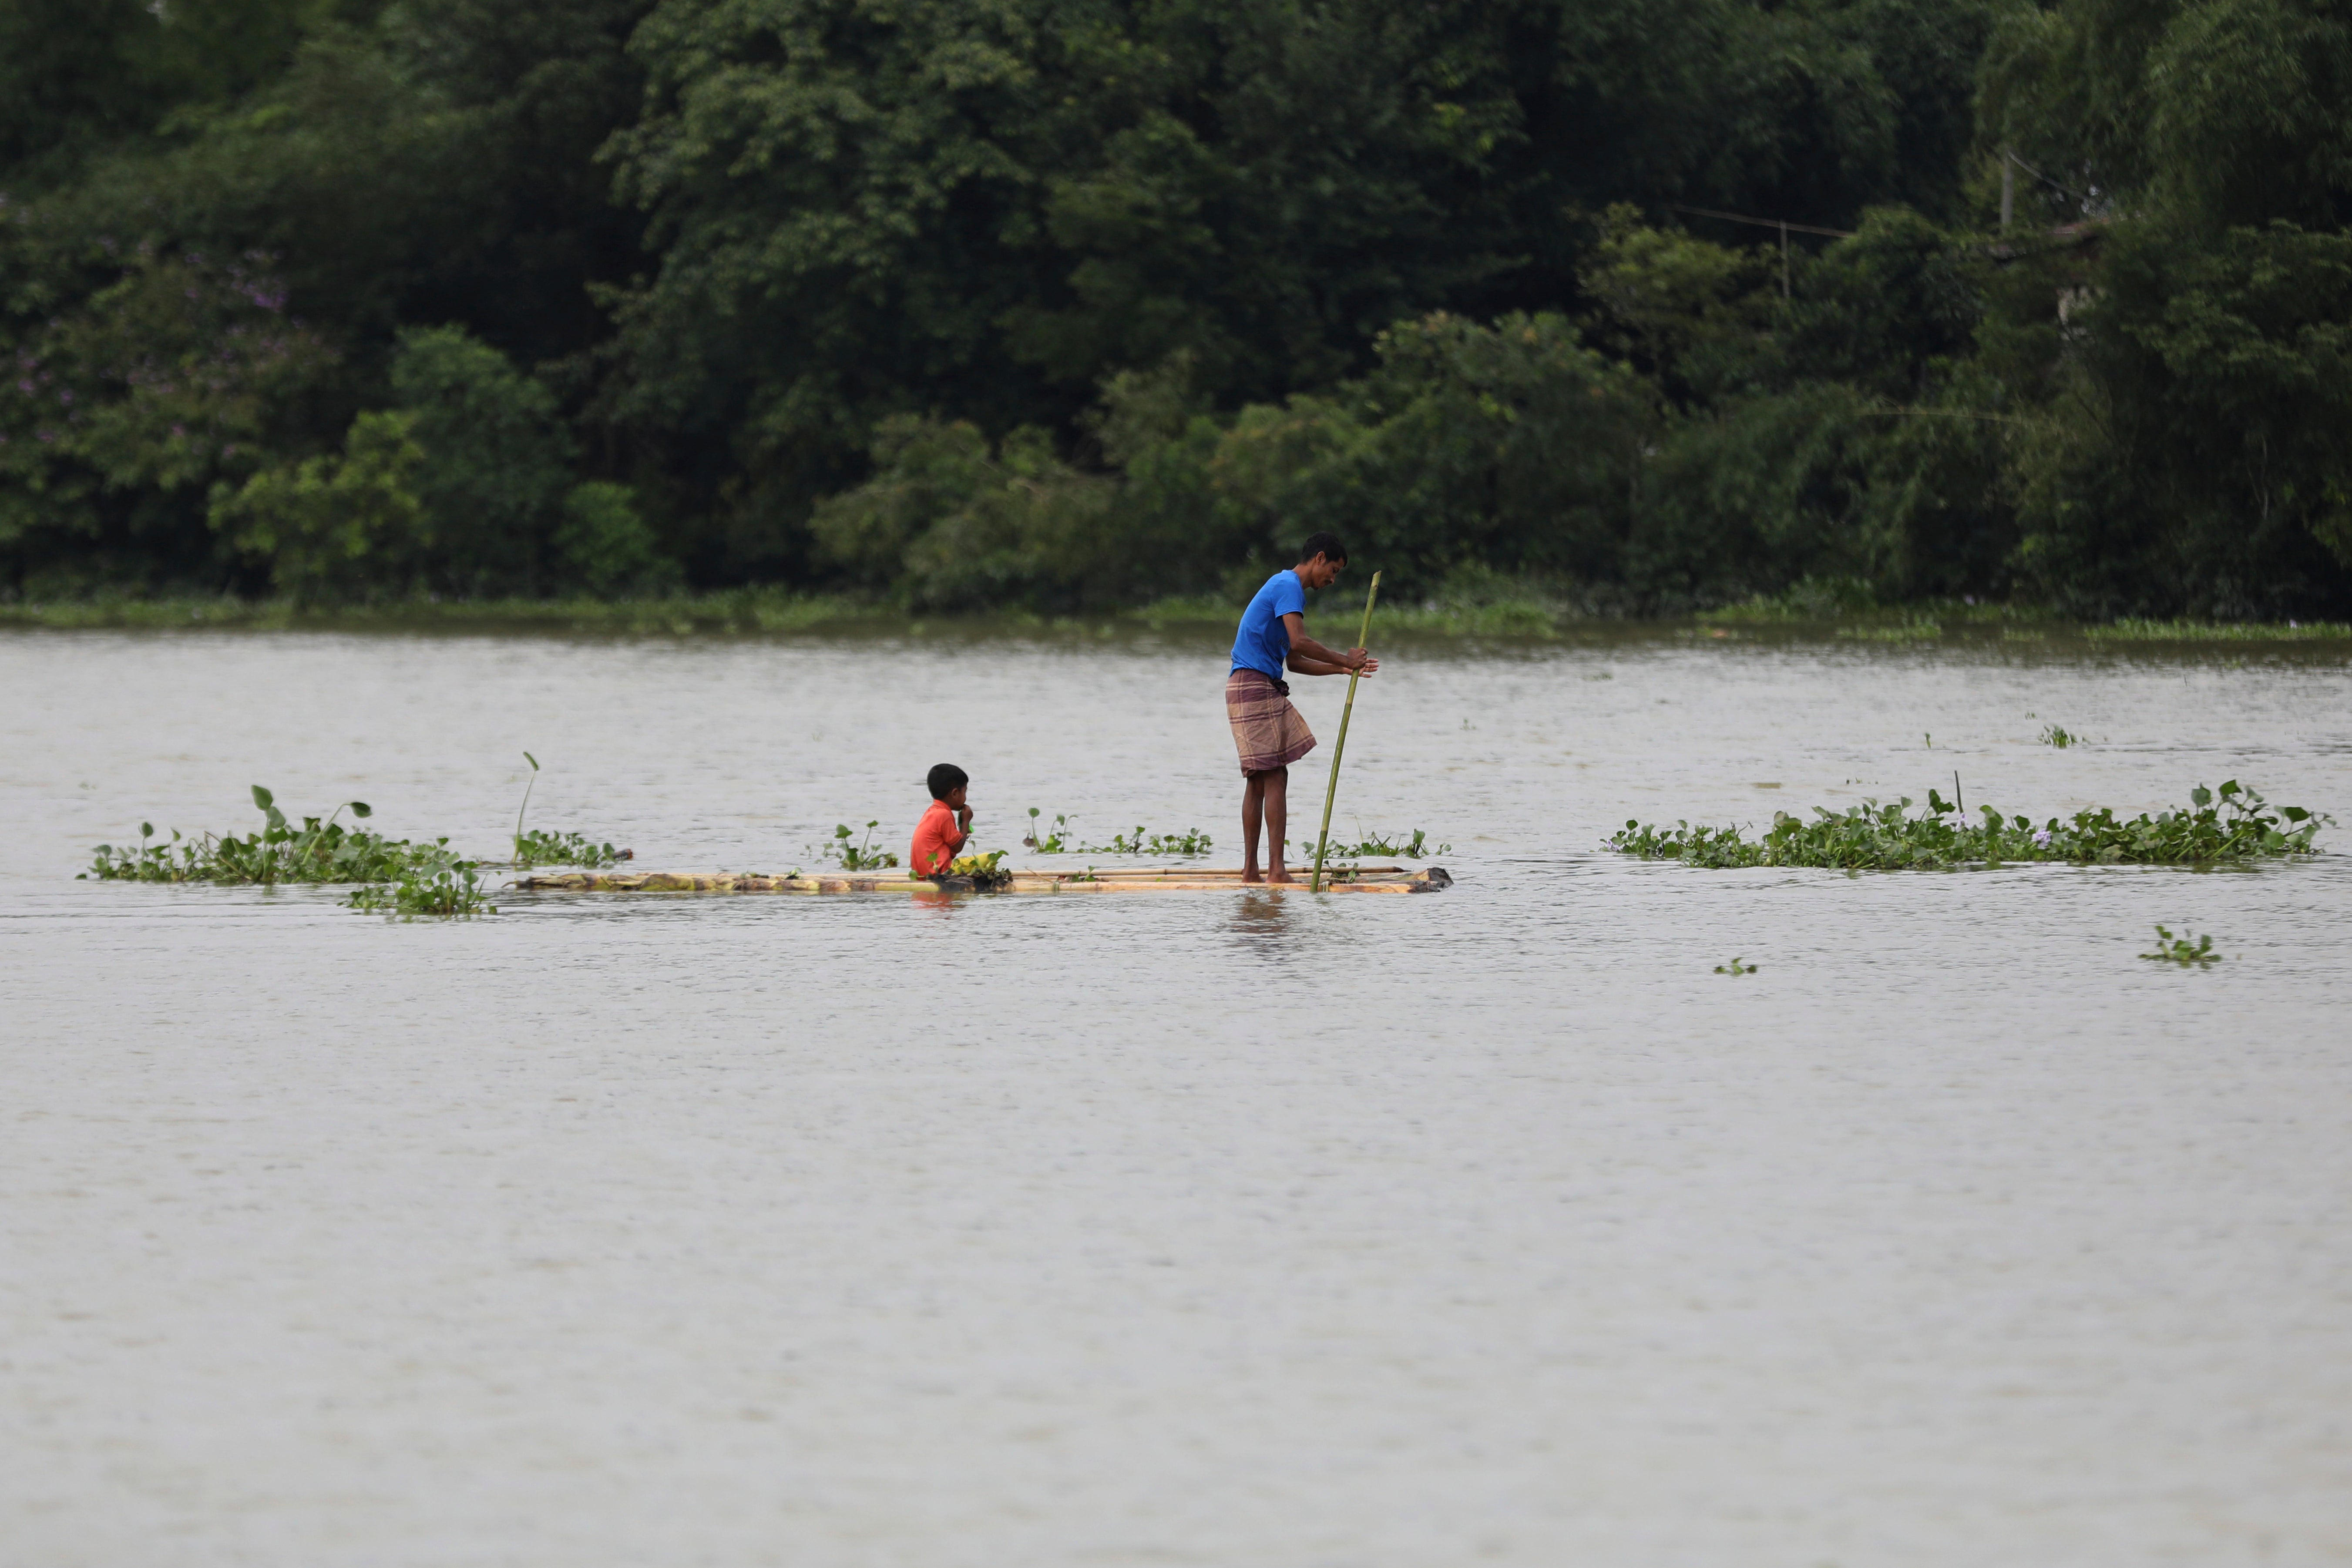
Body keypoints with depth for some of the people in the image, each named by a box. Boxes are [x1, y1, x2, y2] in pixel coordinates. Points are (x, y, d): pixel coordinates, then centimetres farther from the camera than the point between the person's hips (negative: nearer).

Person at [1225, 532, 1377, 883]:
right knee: (1274, 776, -12)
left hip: (1263, 689, 10)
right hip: (1255, 686, -10)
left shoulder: (1286, 586, 23)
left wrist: (1344, 668, 15)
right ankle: (1276, 870, -17)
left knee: (1259, 781, 10)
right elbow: (1299, 642, -22)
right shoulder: (1289, 587, -9)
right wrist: (1344, 659, -11)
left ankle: (1251, 871, 10)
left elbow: (1293, 661, 21)